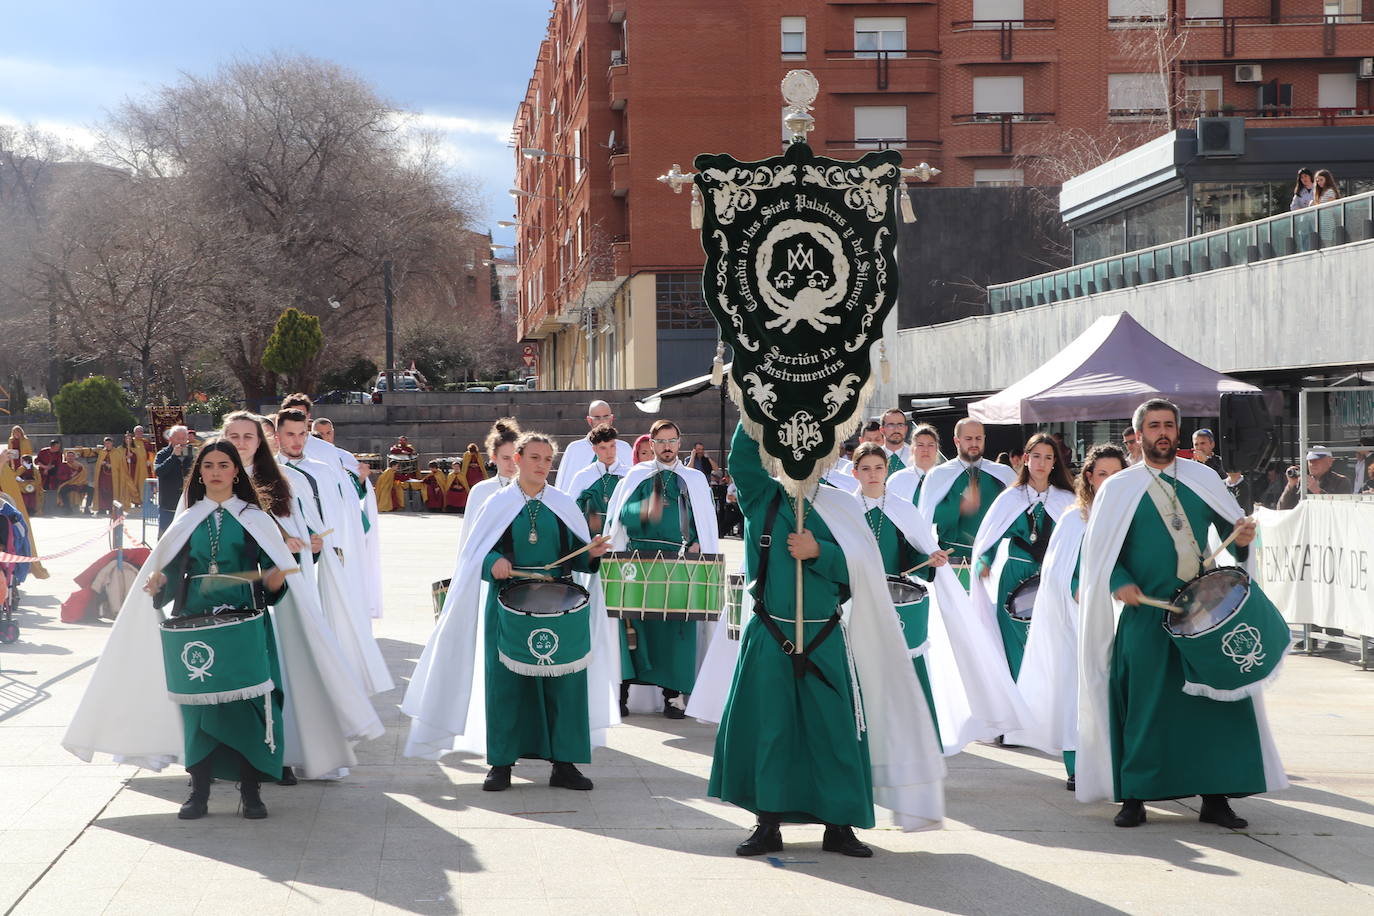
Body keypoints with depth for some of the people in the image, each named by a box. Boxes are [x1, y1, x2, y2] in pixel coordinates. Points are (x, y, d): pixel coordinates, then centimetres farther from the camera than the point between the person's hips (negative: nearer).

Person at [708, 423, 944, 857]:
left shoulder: (840, 507, 5)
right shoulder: (762, 499, 4)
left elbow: (859, 568, -2)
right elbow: (741, 457, -13)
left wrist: (818, 552, -16)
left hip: (826, 640, 0)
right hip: (769, 639, 0)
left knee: (834, 728, 1)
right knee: (766, 728, 2)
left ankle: (839, 824, 11)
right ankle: (768, 824, 11)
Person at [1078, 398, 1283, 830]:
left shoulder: (1203, 479, 12)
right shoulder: (1119, 488, 5)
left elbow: (1231, 526, 14)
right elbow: (1098, 550, 5)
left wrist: (1241, 538, -9)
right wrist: (1118, 581, -13)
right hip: (1145, 613, -2)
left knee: (1218, 697, -2)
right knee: (1145, 702, -3)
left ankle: (1215, 797, 4)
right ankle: (1134, 797, 6)